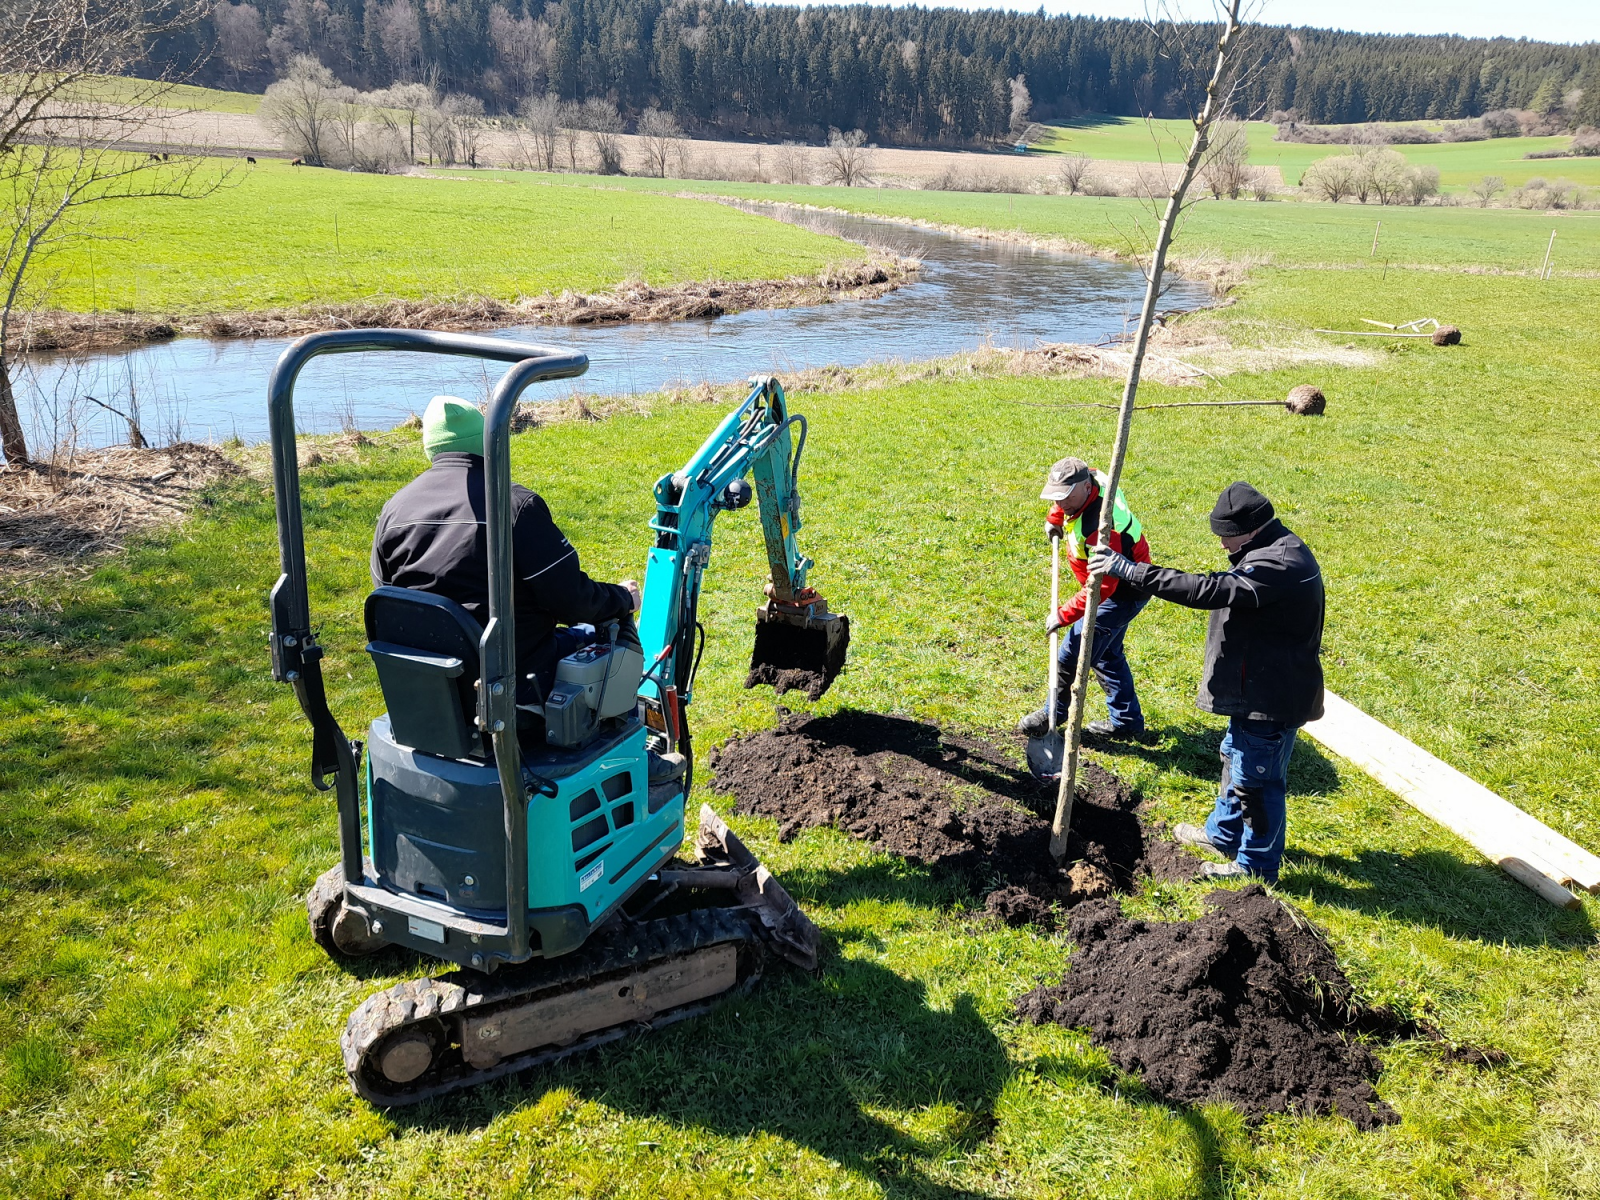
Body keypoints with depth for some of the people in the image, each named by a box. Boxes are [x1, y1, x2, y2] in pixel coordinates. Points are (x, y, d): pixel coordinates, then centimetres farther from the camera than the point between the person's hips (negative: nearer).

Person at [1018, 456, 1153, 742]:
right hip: (1118, 583, 10)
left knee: (1071, 656, -5)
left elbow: (1101, 587, -35)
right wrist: (1054, 519, 7)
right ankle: (1127, 721, 32)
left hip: (1122, 595, -10)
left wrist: (1063, 615, -30)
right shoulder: (1093, 478, -11)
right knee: (1107, 654, 21)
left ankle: (1053, 715, 15)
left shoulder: (1099, 528, -37)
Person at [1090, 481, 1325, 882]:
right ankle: (1223, 834, 45)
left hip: (1272, 696, -11)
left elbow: (1208, 590, -36)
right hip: (1258, 687, 11)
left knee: (1256, 780, 4)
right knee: (1236, 758, 26)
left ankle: (1257, 865, 21)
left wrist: (1129, 570, -35)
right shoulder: (1273, 550, 6)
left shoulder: (1279, 565, -29)